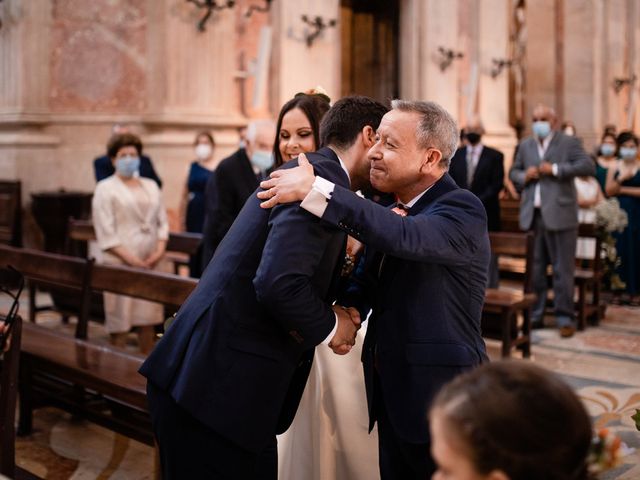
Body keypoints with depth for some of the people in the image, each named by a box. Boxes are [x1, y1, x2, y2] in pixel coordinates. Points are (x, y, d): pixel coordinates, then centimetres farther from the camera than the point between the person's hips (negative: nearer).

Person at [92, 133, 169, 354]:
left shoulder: (151, 186, 17)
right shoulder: (105, 188, 1)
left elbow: (162, 222, 15)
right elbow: (105, 231, -7)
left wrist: (160, 249, -2)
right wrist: (130, 258, -15)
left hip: (151, 261, 5)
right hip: (121, 262, -4)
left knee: (148, 319, 6)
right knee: (120, 321, -4)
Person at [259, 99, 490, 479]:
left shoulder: (462, 209, -15)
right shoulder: (397, 208, 10)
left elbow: (404, 236, -34)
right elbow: (370, 277, 8)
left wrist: (314, 189, -36)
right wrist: (348, 309, -13)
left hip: (440, 396, -7)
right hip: (392, 391, 7)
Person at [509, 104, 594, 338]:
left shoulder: (569, 142, 1)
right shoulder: (525, 145, 16)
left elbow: (588, 167, -11)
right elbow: (513, 172, 21)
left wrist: (555, 169, -17)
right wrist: (524, 176, -1)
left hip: (559, 215, -5)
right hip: (532, 215, 5)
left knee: (563, 269, -2)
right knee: (534, 268, 10)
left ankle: (564, 318, 5)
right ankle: (535, 314, 20)